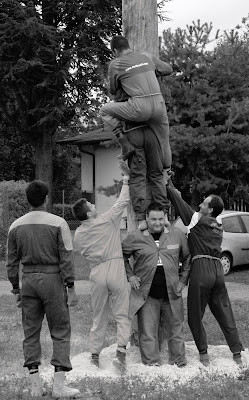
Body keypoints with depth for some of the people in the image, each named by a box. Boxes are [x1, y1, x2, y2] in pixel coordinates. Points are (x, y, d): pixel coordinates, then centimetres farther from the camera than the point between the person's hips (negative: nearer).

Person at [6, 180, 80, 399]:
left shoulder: (16, 226, 3)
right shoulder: (58, 223, -8)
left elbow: (12, 261, 7)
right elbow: (66, 258, -10)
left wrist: (16, 288, 15)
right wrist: (71, 288, -6)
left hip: (28, 280, 4)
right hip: (52, 278, -4)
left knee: (31, 332, 10)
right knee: (60, 332, 4)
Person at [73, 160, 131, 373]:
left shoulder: (78, 234, 5)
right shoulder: (107, 220, -6)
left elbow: (85, 254, 12)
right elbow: (123, 201, 2)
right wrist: (126, 178, 9)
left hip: (97, 273, 4)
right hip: (116, 270, -3)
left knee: (99, 317, 14)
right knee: (122, 314, 3)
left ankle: (95, 355, 18)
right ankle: (121, 351, -10)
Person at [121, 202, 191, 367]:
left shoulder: (177, 235, 3)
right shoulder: (135, 237, -2)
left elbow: (187, 258, 15)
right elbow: (121, 256, 11)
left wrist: (182, 280, 9)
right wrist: (130, 275, 3)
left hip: (172, 293, 2)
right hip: (147, 295, -1)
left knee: (176, 331, 10)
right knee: (148, 334, 1)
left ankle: (179, 364, 23)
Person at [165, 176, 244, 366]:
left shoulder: (198, 220, 0)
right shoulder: (218, 227, 21)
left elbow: (181, 205, 4)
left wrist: (169, 185, 16)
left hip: (201, 268, -7)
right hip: (218, 270, 7)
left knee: (195, 315, 5)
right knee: (225, 314, 9)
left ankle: (203, 353, 6)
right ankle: (237, 354, 8)